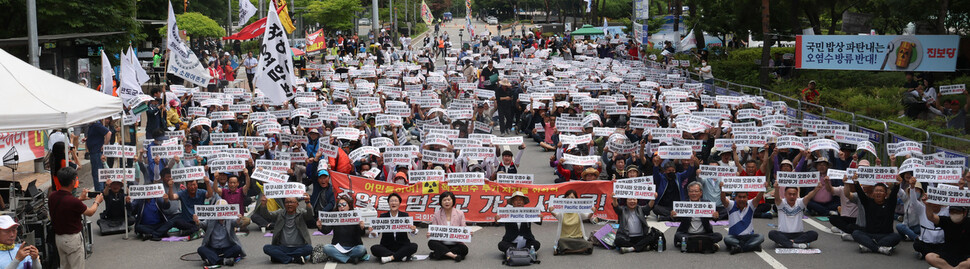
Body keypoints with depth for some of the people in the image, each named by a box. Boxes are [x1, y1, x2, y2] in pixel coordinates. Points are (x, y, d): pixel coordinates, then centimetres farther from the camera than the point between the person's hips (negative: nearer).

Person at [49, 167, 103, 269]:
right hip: (72, 239, -8)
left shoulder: (52, 196, -5)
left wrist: (80, 199, 24)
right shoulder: (73, 201, -26)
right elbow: (90, 212, -8)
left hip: (58, 237, 8)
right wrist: (97, 201, 11)